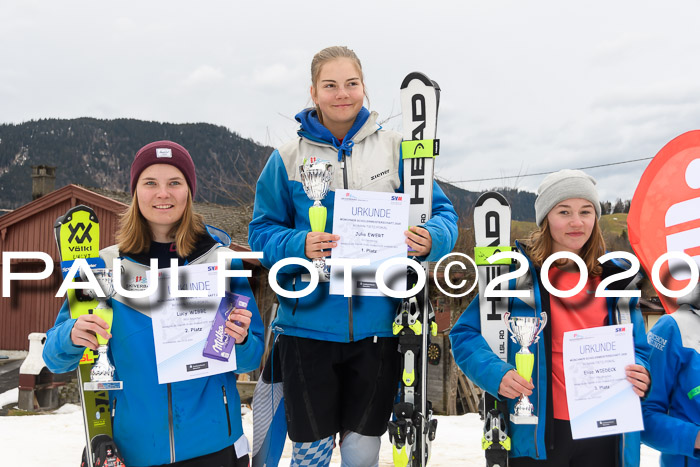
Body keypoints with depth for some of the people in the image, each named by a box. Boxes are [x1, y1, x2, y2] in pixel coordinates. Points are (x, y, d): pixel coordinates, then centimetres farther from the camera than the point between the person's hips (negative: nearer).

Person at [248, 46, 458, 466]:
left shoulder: (394, 148, 3)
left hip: (376, 322, 1)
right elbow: (263, 230, 3)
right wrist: (299, 245, -18)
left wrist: (432, 238, -18)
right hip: (309, 322, 0)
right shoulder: (288, 158, 2)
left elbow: (442, 212, 5)